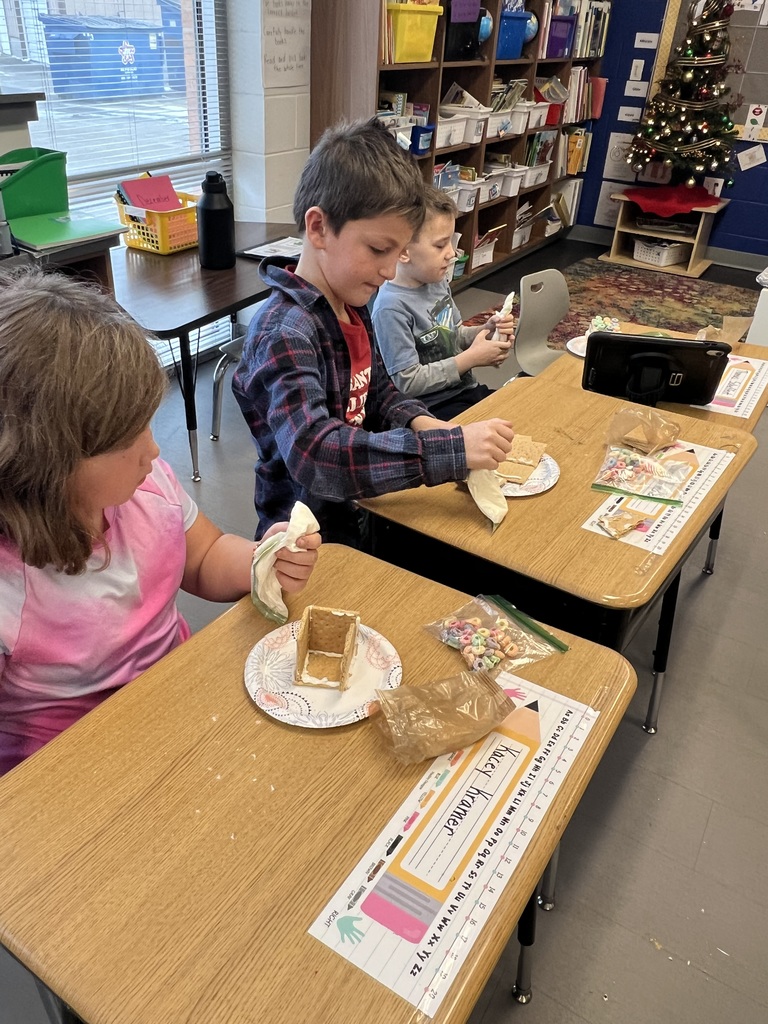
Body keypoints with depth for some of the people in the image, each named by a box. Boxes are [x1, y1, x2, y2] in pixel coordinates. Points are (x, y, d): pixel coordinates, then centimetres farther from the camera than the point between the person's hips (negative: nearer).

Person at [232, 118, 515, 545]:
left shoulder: (352, 307, 4)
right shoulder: (285, 332, -23)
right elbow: (315, 455, -35)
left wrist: (418, 422, -5)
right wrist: (449, 449, -37)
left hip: (361, 507, 8)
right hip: (315, 537, -8)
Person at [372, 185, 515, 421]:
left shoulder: (438, 281, 3)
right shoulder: (391, 307, -23)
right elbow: (408, 382, -23)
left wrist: (483, 332, -3)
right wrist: (472, 358, -19)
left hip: (466, 391, 8)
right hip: (433, 409, -8)